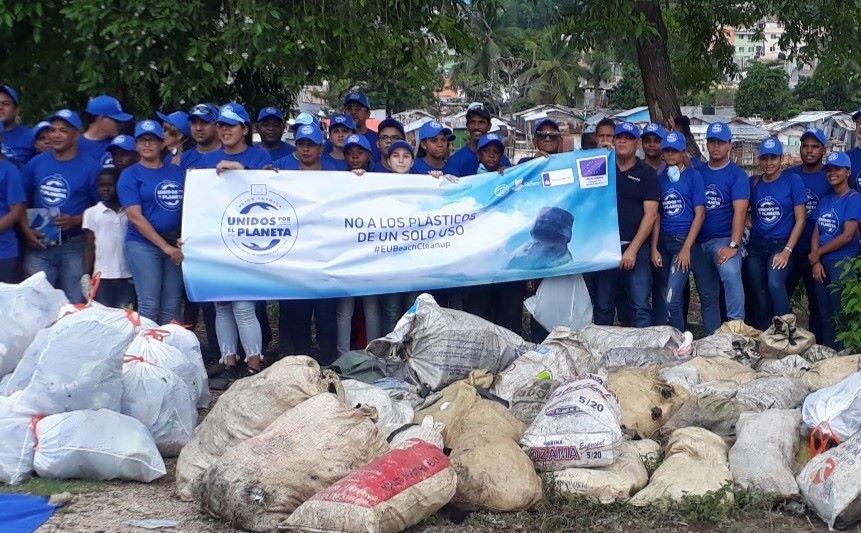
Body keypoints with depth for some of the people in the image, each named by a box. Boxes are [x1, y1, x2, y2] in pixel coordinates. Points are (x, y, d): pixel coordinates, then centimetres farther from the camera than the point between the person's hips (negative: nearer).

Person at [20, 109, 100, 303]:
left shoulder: (90, 167, -2)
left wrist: (75, 220, -16)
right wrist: (27, 230, -3)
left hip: (74, 246, -2)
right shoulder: (35, 164, 7)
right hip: (39, 245, 3)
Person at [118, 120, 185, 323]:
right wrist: (165, 247, -13)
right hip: (144, 245, -3)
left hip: (176, 245, 4)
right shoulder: (130, 175, 0)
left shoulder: (177, 172, 11)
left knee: (172, 306, 4)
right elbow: (135, 216, -8)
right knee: (149, 305, -6)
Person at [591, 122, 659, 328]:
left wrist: (632, 249, -11)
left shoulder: (646, 173, 4)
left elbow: (650, 215, -4)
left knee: (640, 307, -7)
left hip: (635, 249, -3)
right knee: (603, 307, 7)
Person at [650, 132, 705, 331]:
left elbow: (700, 214, -5)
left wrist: (686, 248, -11)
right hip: (663, 242, 4)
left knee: (672, 299, -14)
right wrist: (654, 248, 1)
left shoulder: (693, 176, -1)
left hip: (685, 240, -4)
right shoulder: (660, 178, 10)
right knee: (660, 297, 6)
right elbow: (656, 214, 9)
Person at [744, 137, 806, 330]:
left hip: (781, 244, -4)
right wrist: (750, 224, -5)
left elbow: (800, 220, -4)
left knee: (775, 284, -27)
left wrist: (787, 251, -12)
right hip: (756, 246, 4)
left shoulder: (793, 181, -2)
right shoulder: (752, 183, 7)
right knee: (758, 295, 3)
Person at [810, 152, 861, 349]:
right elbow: (816, 233, 11)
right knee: (826, 316, 12)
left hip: (843, 264, -7)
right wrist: (816, 262, -4)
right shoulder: (825, 201, 15)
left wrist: (817, 254, -6)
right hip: (822, 264, 7)